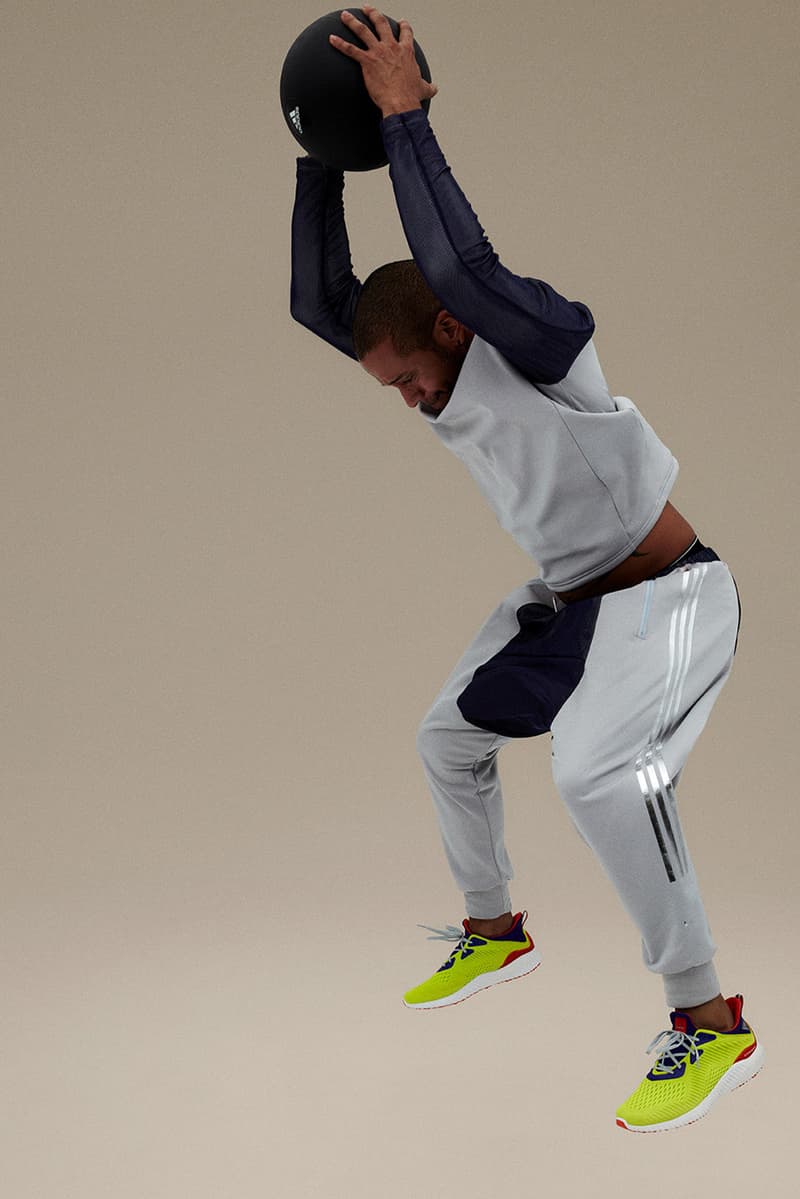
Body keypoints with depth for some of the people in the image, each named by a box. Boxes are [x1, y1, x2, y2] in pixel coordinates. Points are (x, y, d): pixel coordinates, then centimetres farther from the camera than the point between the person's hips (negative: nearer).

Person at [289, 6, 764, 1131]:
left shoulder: (542, 345, -25)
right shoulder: (445, 368, -1)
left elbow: (460, 265, -43)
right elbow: (317, 299, -1)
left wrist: (404, 116, -36)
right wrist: (324, 154, -9)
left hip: (668, 599, -10)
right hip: (566, 598, 10)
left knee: (594, 768, -32)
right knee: (447, 735, 19)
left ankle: (711, 1021, -23)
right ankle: (495, 930, 41)